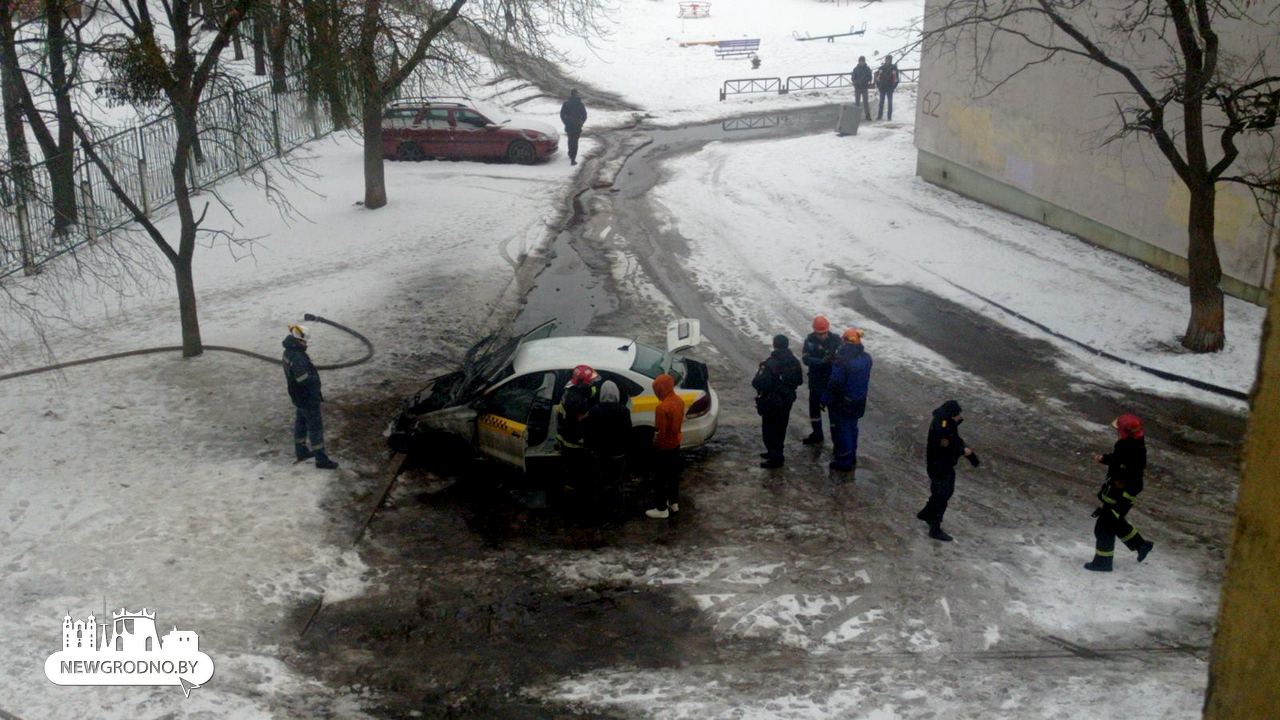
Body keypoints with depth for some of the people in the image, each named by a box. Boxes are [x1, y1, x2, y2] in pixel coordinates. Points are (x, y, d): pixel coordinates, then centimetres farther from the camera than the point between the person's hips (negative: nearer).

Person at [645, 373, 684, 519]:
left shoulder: (662, 407, -29)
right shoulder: (679, 401, -3)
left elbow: (660, 432, -25)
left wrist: (655, 443, -9)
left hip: (663, 446, -8)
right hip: (675, 443, 8)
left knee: (660, 478, 6)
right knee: (673, 473, 22)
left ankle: (661, 509, 15)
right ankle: (674, 503, 35)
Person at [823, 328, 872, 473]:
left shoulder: (842, 361, -27)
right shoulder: (866, 358, -4)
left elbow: (834, 384, -23)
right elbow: (865, 379, 8)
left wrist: (826, 400, -12)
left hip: (842, 403, -7)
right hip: (858, 402, 7)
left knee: (841, 431, 7)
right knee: (852, 428, 23)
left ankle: (844, 462, 15)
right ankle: (852, 457, 36)